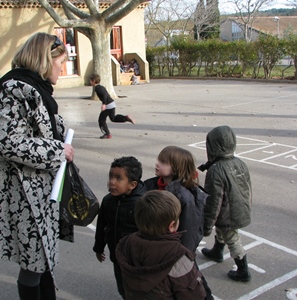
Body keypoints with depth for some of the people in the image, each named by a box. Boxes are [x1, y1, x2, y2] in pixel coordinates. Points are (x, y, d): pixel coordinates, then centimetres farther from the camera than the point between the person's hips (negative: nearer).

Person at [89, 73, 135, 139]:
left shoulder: (97, 88, -13)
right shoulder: (101, 86, 16)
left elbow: (104, 94, -27)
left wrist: (104, 104, -30)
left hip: (108, 105, -10)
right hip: (112, 103, 10)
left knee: (101, 120, 5)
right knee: (113, 118, 24)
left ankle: (107, 134, 10)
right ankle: (126, 118, 6)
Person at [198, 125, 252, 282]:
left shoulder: (215, 171, -27)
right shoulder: (240, 163, -4)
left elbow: (213, 202, -24)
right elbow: (249, 190, 8)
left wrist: (207, 226, -14)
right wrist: (247, 208, 24)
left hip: (227, 216, -8)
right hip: (242, 212, 8)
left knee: (233, 241, 10)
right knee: (220, 231, 29)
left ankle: (243, 272, 25)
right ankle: (216, 252, 53)